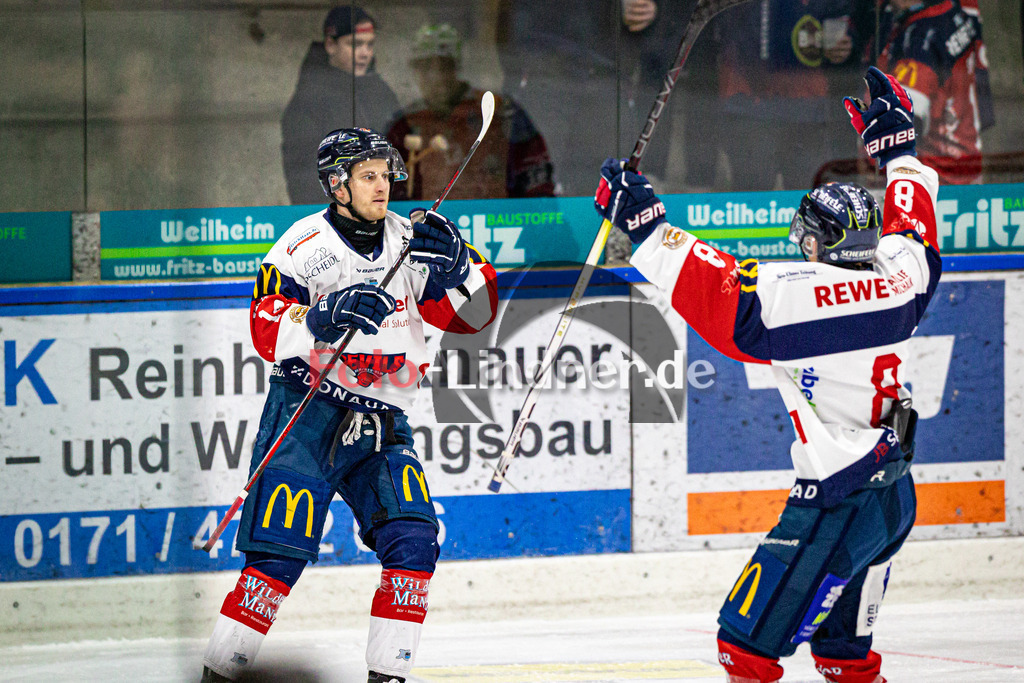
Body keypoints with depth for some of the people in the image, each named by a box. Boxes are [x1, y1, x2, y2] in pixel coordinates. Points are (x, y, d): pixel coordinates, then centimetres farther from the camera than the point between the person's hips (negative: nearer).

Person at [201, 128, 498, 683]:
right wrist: (326, 317, -31)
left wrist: (456, 265, -10)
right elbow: (267, 330, -15)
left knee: (414, 541, -12)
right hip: (306, 412, -5)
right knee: (282, 553, -14)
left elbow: (473, 314, 9)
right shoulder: (305, 245, -7)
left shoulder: (409, 241, 8)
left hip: (379, 424, 5)